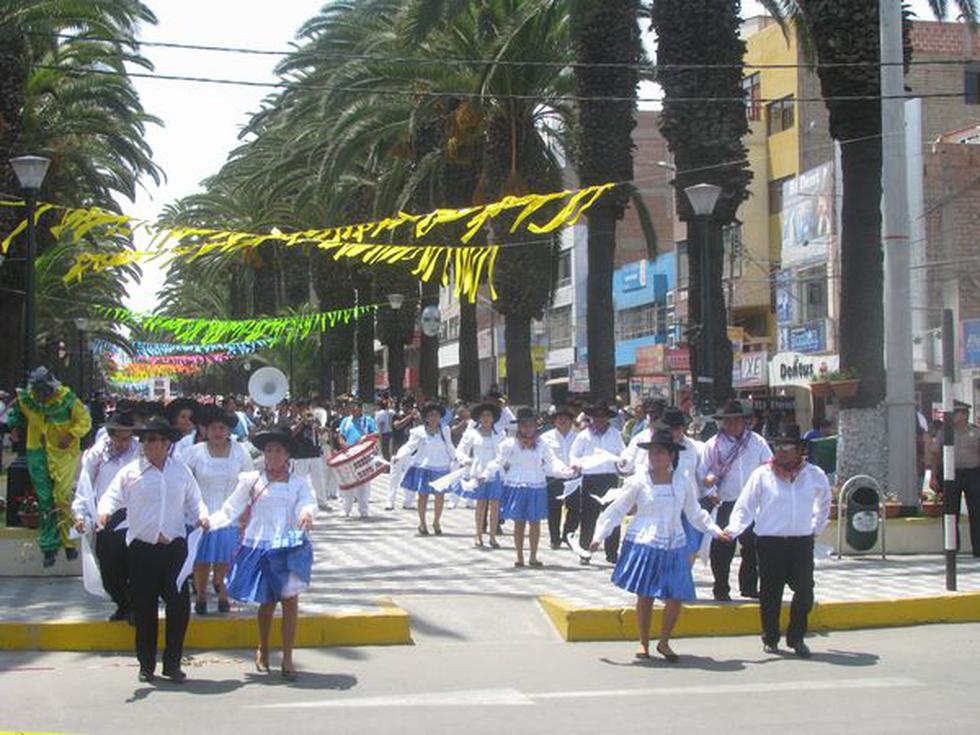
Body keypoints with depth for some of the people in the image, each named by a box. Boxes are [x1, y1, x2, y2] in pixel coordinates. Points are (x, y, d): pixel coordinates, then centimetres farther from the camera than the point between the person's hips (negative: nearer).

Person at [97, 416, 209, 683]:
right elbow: (113, 496, -2)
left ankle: (172, 663, 7)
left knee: (180, 604, -5)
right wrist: (105, 510, -23)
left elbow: (193, 500, 16)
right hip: (142, 548, -1)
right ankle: (146, 664, 18)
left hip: (175, 546, 1)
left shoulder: (181, 471, 10)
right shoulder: (131, 472, 4)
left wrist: (201, 516, -4)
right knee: (144, 608, 5)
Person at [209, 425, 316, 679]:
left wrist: (307, 513, -32)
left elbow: (308, 502, -9)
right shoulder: (252, 480, 6)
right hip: (259, 546, 0)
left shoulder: (299, 482, 7)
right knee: (267, 602, 8)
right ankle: (262, 651, 30)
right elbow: (230, 510, 3)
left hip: (289, 546, 0)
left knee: (290, 599, -7)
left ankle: (287, 658, 0)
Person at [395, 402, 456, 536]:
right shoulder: (419, 432, -5)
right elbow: (409, 447, -6)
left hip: (441, 467, 3)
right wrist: (399, 457, -19)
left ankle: (436, 523, 20)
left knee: (440, 496, 3)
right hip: (424, 466, -3)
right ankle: (422, 523, 17)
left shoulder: (445, 430, 7)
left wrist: (455, 458, 31)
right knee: (423, 495, 3)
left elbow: (449, 447, 22)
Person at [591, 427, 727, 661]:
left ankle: (664, 642, 19)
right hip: (644, 545, -2)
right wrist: (599, 535, -6)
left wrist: (716, 530, 11)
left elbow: (695, 513, 16)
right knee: (645, 596, 2)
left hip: (674, 547, 2)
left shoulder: (684, 481, 3)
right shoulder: (638, 482, -4)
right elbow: (616, 510, 0)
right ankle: (644, 644, 20)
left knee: (676, 597, -2)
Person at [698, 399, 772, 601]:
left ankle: (749, 586, 22)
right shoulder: (713, 445, 1)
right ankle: (721, 589, 8)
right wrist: (709, 492, -11)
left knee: (752, 546, 9)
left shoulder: (757, 442, 7)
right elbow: (702, 472, 3)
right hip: (726, 504, -2)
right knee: (723, 548, -2)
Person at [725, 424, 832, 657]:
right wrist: (733, 529, -17)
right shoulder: (762, 475, -3)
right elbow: (745, 506, -4)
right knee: (770, 594, 4)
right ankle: (770, 639, 19)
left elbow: (824, 504, 23)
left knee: (805, 592, 1)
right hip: (770, 542, -2)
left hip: (802, 542, 2)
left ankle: (796, 638, 17)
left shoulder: (815, 475, 4)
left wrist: (817, 528, 19)